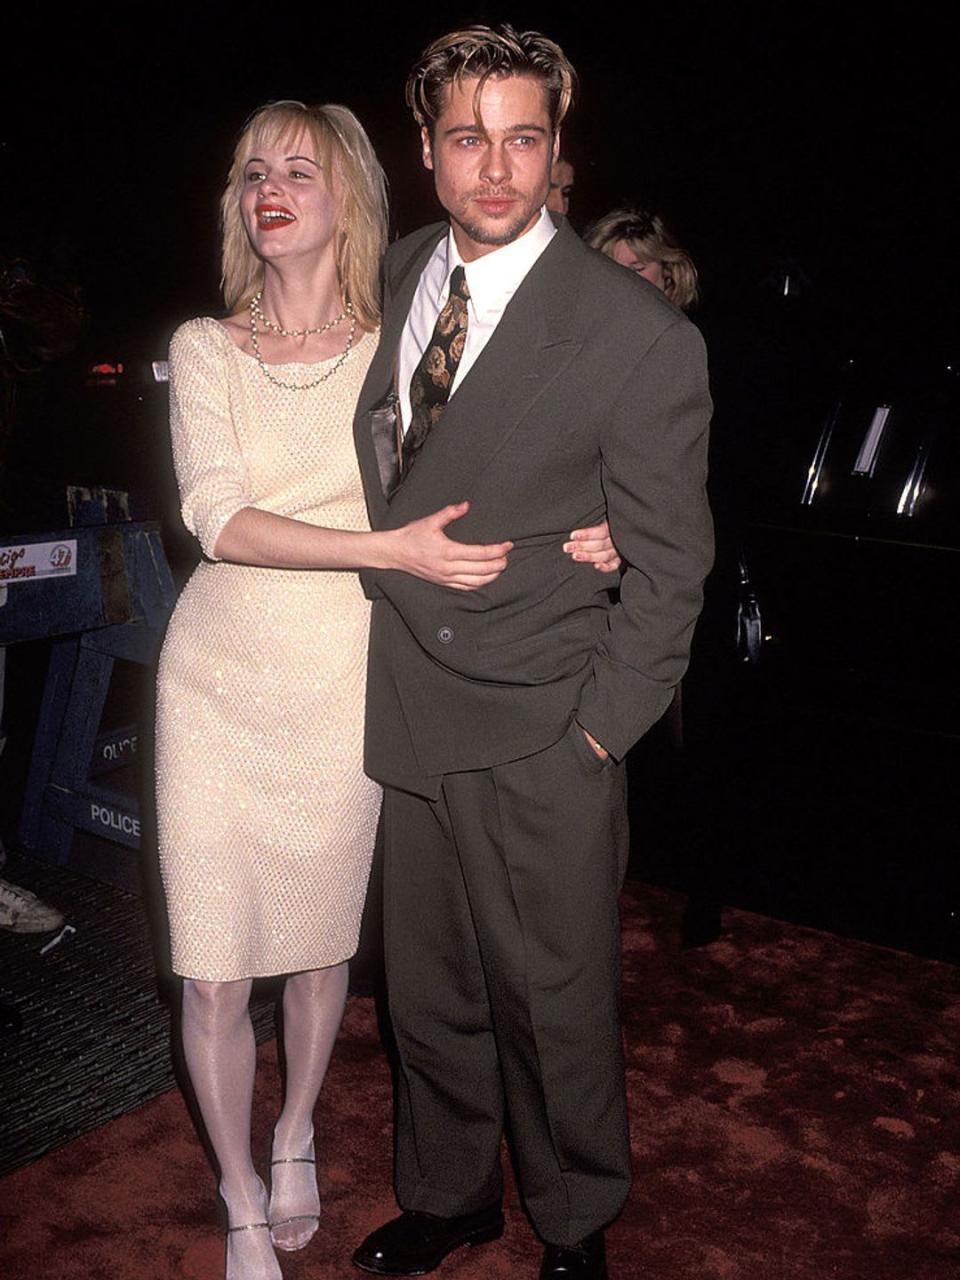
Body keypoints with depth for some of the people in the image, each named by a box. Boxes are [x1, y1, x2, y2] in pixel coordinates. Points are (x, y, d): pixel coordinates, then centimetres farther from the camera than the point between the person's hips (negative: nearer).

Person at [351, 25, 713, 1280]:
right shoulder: (399, 272, 5)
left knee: (554, 1002, 11)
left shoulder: (642, 336, -13)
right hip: (407, 706, 5)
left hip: (540, 738, -5)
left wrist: (603, 725, -9)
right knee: (428, 989, 19)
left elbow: (668, 561, -8)